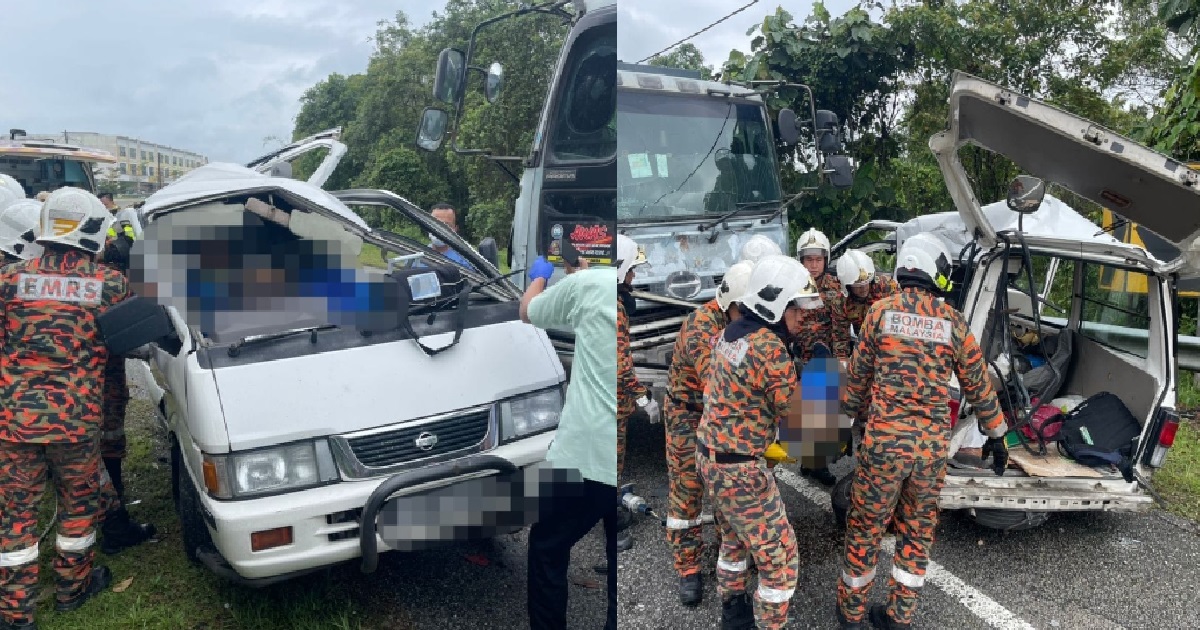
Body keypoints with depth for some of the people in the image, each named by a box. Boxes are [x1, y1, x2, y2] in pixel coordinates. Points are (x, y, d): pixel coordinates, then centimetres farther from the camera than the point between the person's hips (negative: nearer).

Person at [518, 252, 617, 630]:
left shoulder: (587, 285, -6)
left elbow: (528, 312, 12)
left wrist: (539, 277, 33)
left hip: (586, 454, -4)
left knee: (547, 550, 18)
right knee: (619, 570, 18)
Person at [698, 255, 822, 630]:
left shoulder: (730, 333, 4)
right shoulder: (769, 347, -23)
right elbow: (795, 414, -13)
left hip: (709, 455, 10)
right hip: (739, 469, -10)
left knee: (734, 539, 28)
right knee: (779, 556, 5)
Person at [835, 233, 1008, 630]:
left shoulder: (881, 311, -2)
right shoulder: (953, 322, 2)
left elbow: (858, 373, 7)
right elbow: (978, 385, 9)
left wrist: (853, 412, 24)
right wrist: (996, 436, 22)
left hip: (884, 439, -2)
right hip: (933, 444, 2)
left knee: (865, 526, 12)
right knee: (917, 530, 17)